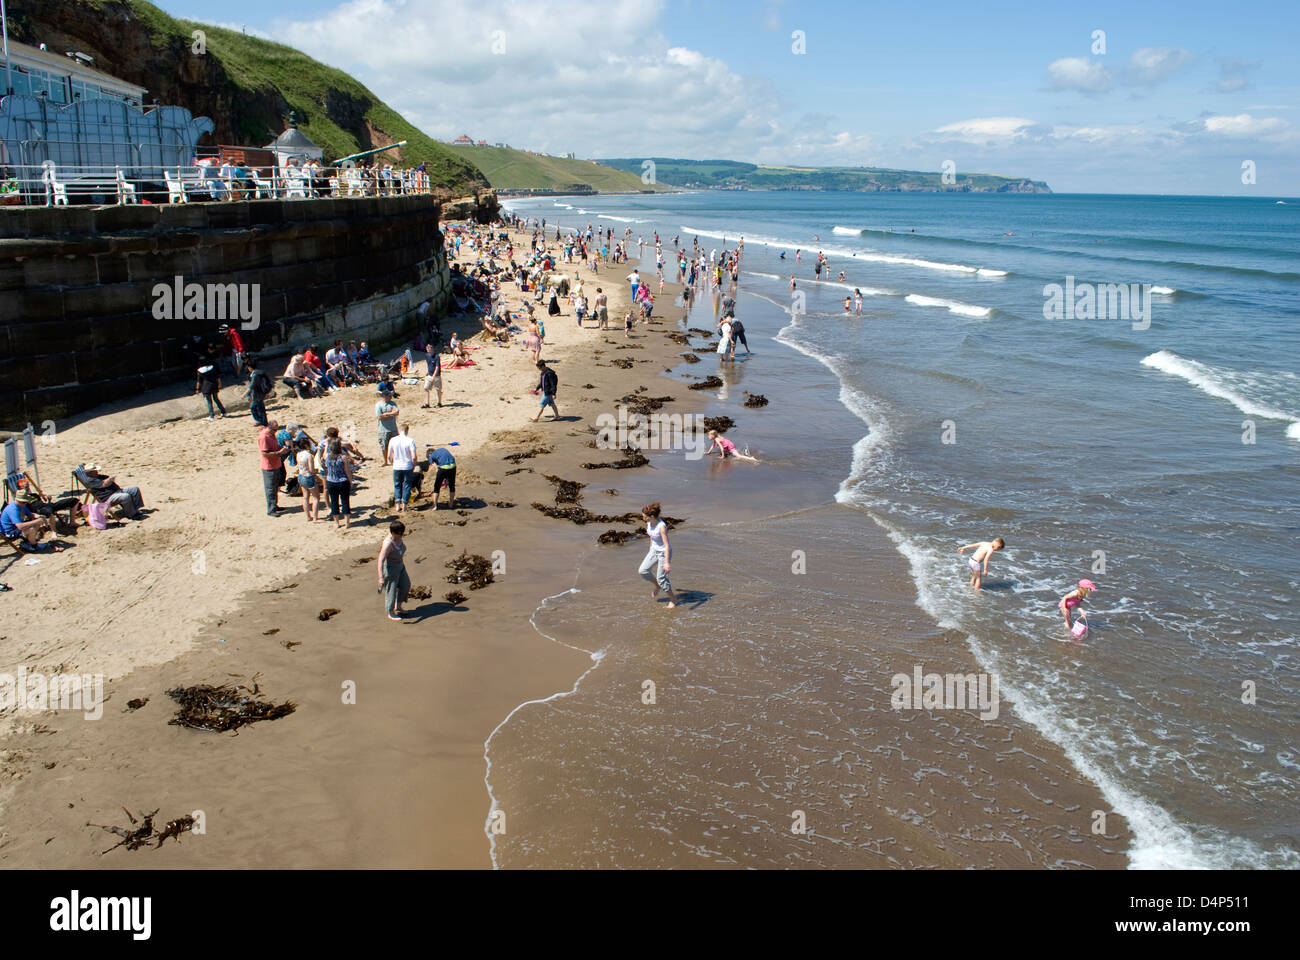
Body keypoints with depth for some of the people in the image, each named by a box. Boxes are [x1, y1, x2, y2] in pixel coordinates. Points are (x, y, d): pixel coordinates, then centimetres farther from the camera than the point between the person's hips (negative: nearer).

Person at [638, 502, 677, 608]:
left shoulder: (661, 526, -30)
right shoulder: (649, 523, -7)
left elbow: (667, 545, -29)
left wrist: (667, 562, -31)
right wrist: (651, 547, 23)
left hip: (664, 552, -7)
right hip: (654, 550, 8)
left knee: (661, 578, -3)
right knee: (642, 571, 1)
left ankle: (673, 599, 18)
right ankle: (657, 585, 27)